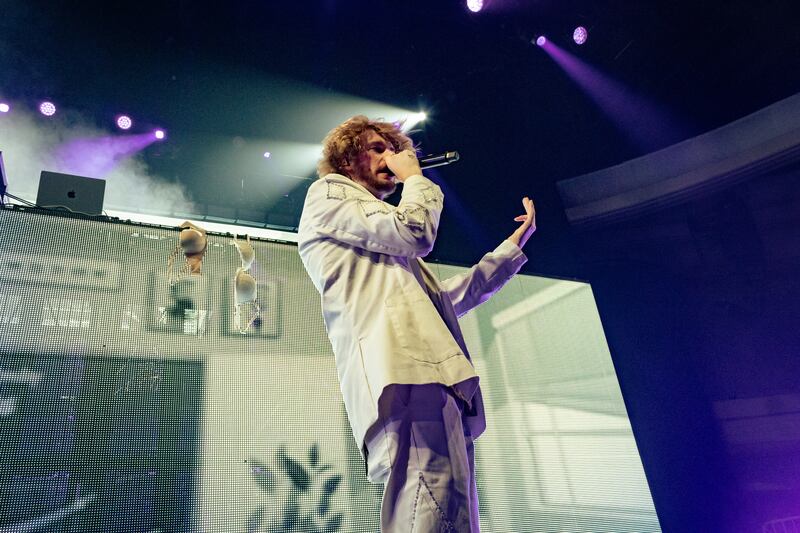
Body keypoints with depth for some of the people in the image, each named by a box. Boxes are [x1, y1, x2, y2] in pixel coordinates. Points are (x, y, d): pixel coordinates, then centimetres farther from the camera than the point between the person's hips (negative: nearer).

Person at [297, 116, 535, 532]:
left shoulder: (383, 244, 38)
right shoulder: (330, 191, 14)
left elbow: (450, 298, 35)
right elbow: (415, 232, -5)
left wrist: (516, 243, 38)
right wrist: (415, 177, 16)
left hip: (429, 371, 9)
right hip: (403, 370, -9)